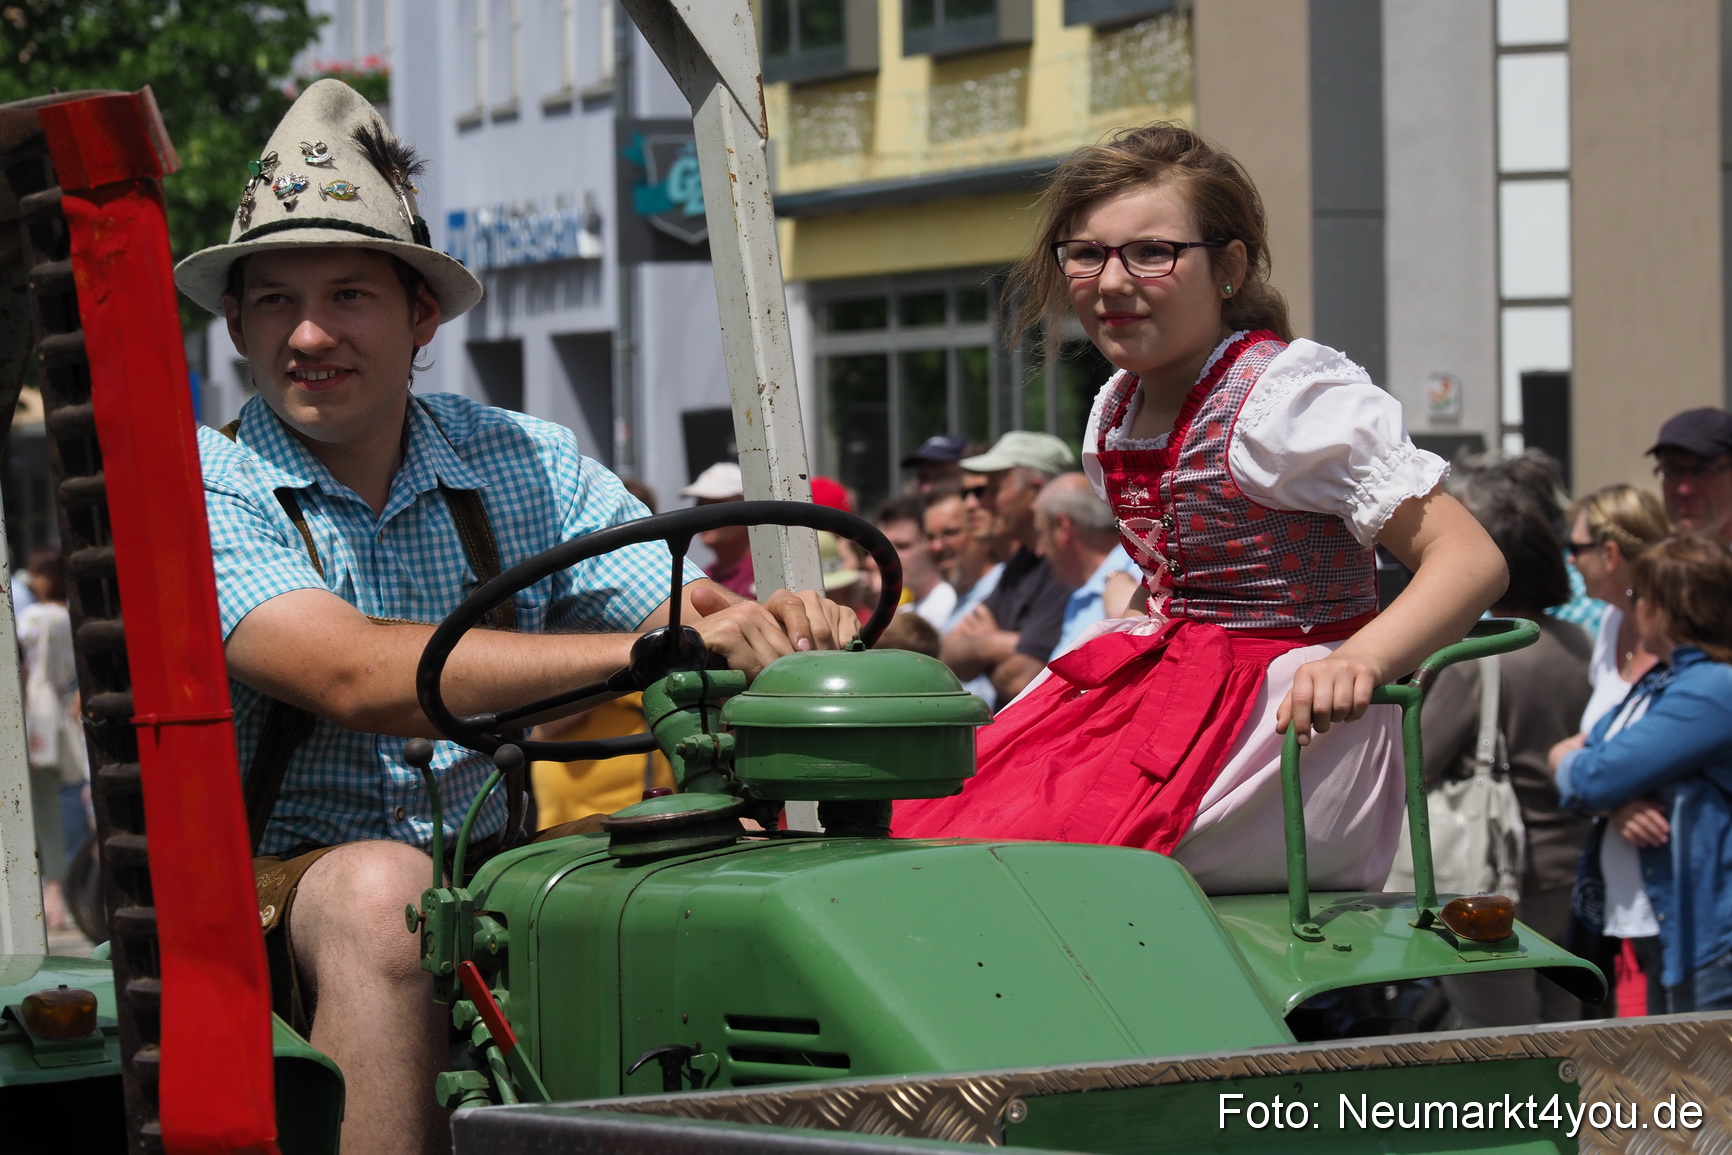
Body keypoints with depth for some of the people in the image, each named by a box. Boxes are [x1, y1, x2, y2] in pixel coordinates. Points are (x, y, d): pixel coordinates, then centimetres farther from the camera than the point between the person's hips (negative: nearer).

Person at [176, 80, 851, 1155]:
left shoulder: (523, 465, 8)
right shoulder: (197, 492, -6)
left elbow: (696, 620, -2)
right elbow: (354, 675, -23)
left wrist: (781, 624, -28)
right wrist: (639, 651, -32)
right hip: (274, 904, -4)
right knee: (382, 889, -35)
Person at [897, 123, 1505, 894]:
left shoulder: (1291, 395, -13)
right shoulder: (1115, 414, 12)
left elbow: (1472, 561, -20)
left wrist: (1360, 661, -36)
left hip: (1290, 726, -8)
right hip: (1161, 686, 8)